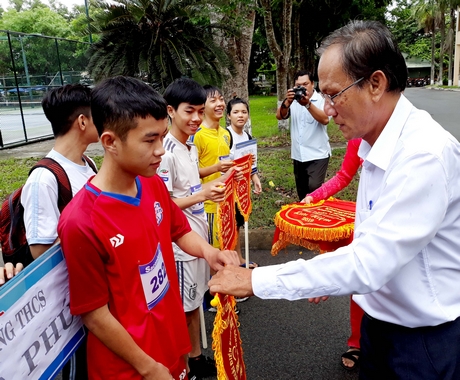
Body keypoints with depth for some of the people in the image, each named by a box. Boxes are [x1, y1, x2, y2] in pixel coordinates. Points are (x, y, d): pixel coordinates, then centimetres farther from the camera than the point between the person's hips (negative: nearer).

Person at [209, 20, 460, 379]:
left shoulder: (426, 154, -27)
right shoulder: (377, 145, 0)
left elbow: (369, 264, -31)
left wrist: (257, 280, -27)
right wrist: (331, 276, 7)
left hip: (427, 340, -7)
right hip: (380, 320, 7)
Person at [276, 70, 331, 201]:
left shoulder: (321, 100, -6)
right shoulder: (293, 100, 5)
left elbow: (325, 120, -24)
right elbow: (279, 116, -9)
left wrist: (308, 104, -36)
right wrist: (287, 102, -28)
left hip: (317, 155, -4)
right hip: (298, 155, 5)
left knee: (314, 188, -18)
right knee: (301, 192, 14)